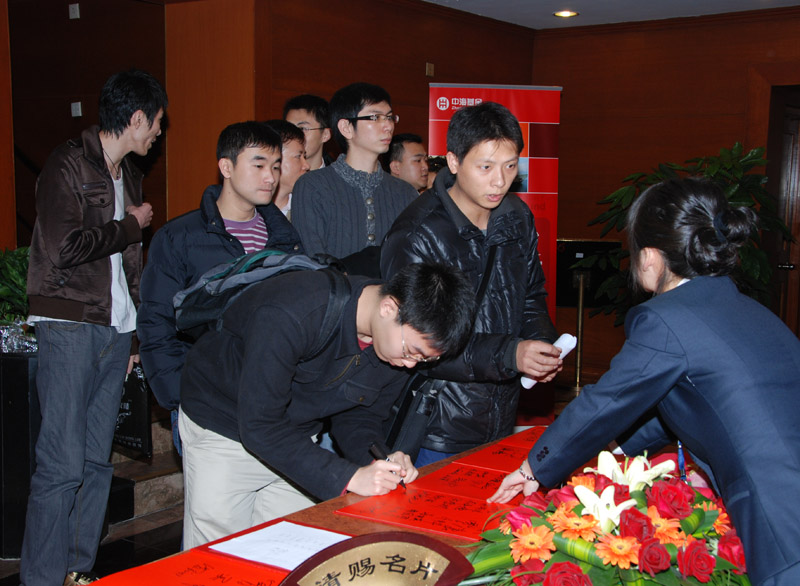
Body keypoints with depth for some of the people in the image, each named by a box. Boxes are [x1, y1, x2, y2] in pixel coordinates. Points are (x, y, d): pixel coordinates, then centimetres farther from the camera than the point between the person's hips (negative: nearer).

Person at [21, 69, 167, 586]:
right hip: (69, 326, -7)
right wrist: (132, 225, -5)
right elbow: (63, 247, -18)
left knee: (98, 459, 8)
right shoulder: (68, 164, -6)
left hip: (115, 330, 7)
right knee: (62, 462, -8)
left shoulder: (130, 175, 19)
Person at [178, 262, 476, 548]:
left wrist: (380, 461, -21)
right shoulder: (289, 316, -36)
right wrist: (348, 476, -36)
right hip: (221, 426, -5)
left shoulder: (403, 342, -14)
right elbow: (259, 425, -33)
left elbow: (361, 415, 0)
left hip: (296, 438, 5)